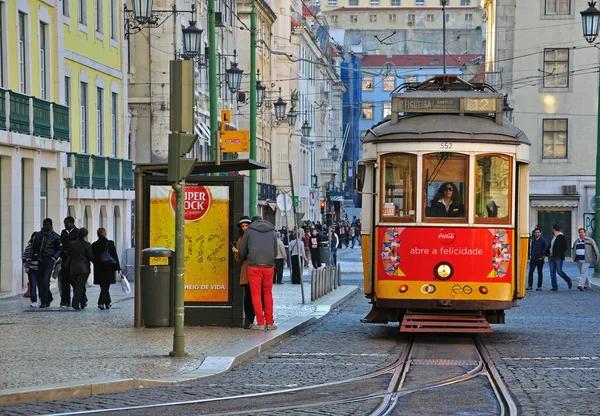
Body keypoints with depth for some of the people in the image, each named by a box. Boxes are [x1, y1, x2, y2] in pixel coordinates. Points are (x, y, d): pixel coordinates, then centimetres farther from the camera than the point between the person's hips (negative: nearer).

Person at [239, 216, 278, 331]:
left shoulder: (249, 231, 10)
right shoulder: (272, 232, 17)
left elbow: (242, 252, 14)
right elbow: (275, 252, 20)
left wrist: (243, 261, 33)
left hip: (254, 266, -2)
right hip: (268, 266, 2)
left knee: (256, 294, 2)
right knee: (268, 293, 11)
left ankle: (260, 323, -2)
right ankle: (269, 322, 8)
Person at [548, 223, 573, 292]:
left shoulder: (562, 237, -6)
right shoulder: (554, 237, 19)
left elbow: (564, 247, -12)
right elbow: (550, 246, 24)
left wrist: (558, 255, -16)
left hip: (558, 258, -8)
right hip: (551, 257, 8)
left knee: (559, 271, -10)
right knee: (552, 273, 3)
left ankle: (569, 281, 13)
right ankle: (554, 287, 5)